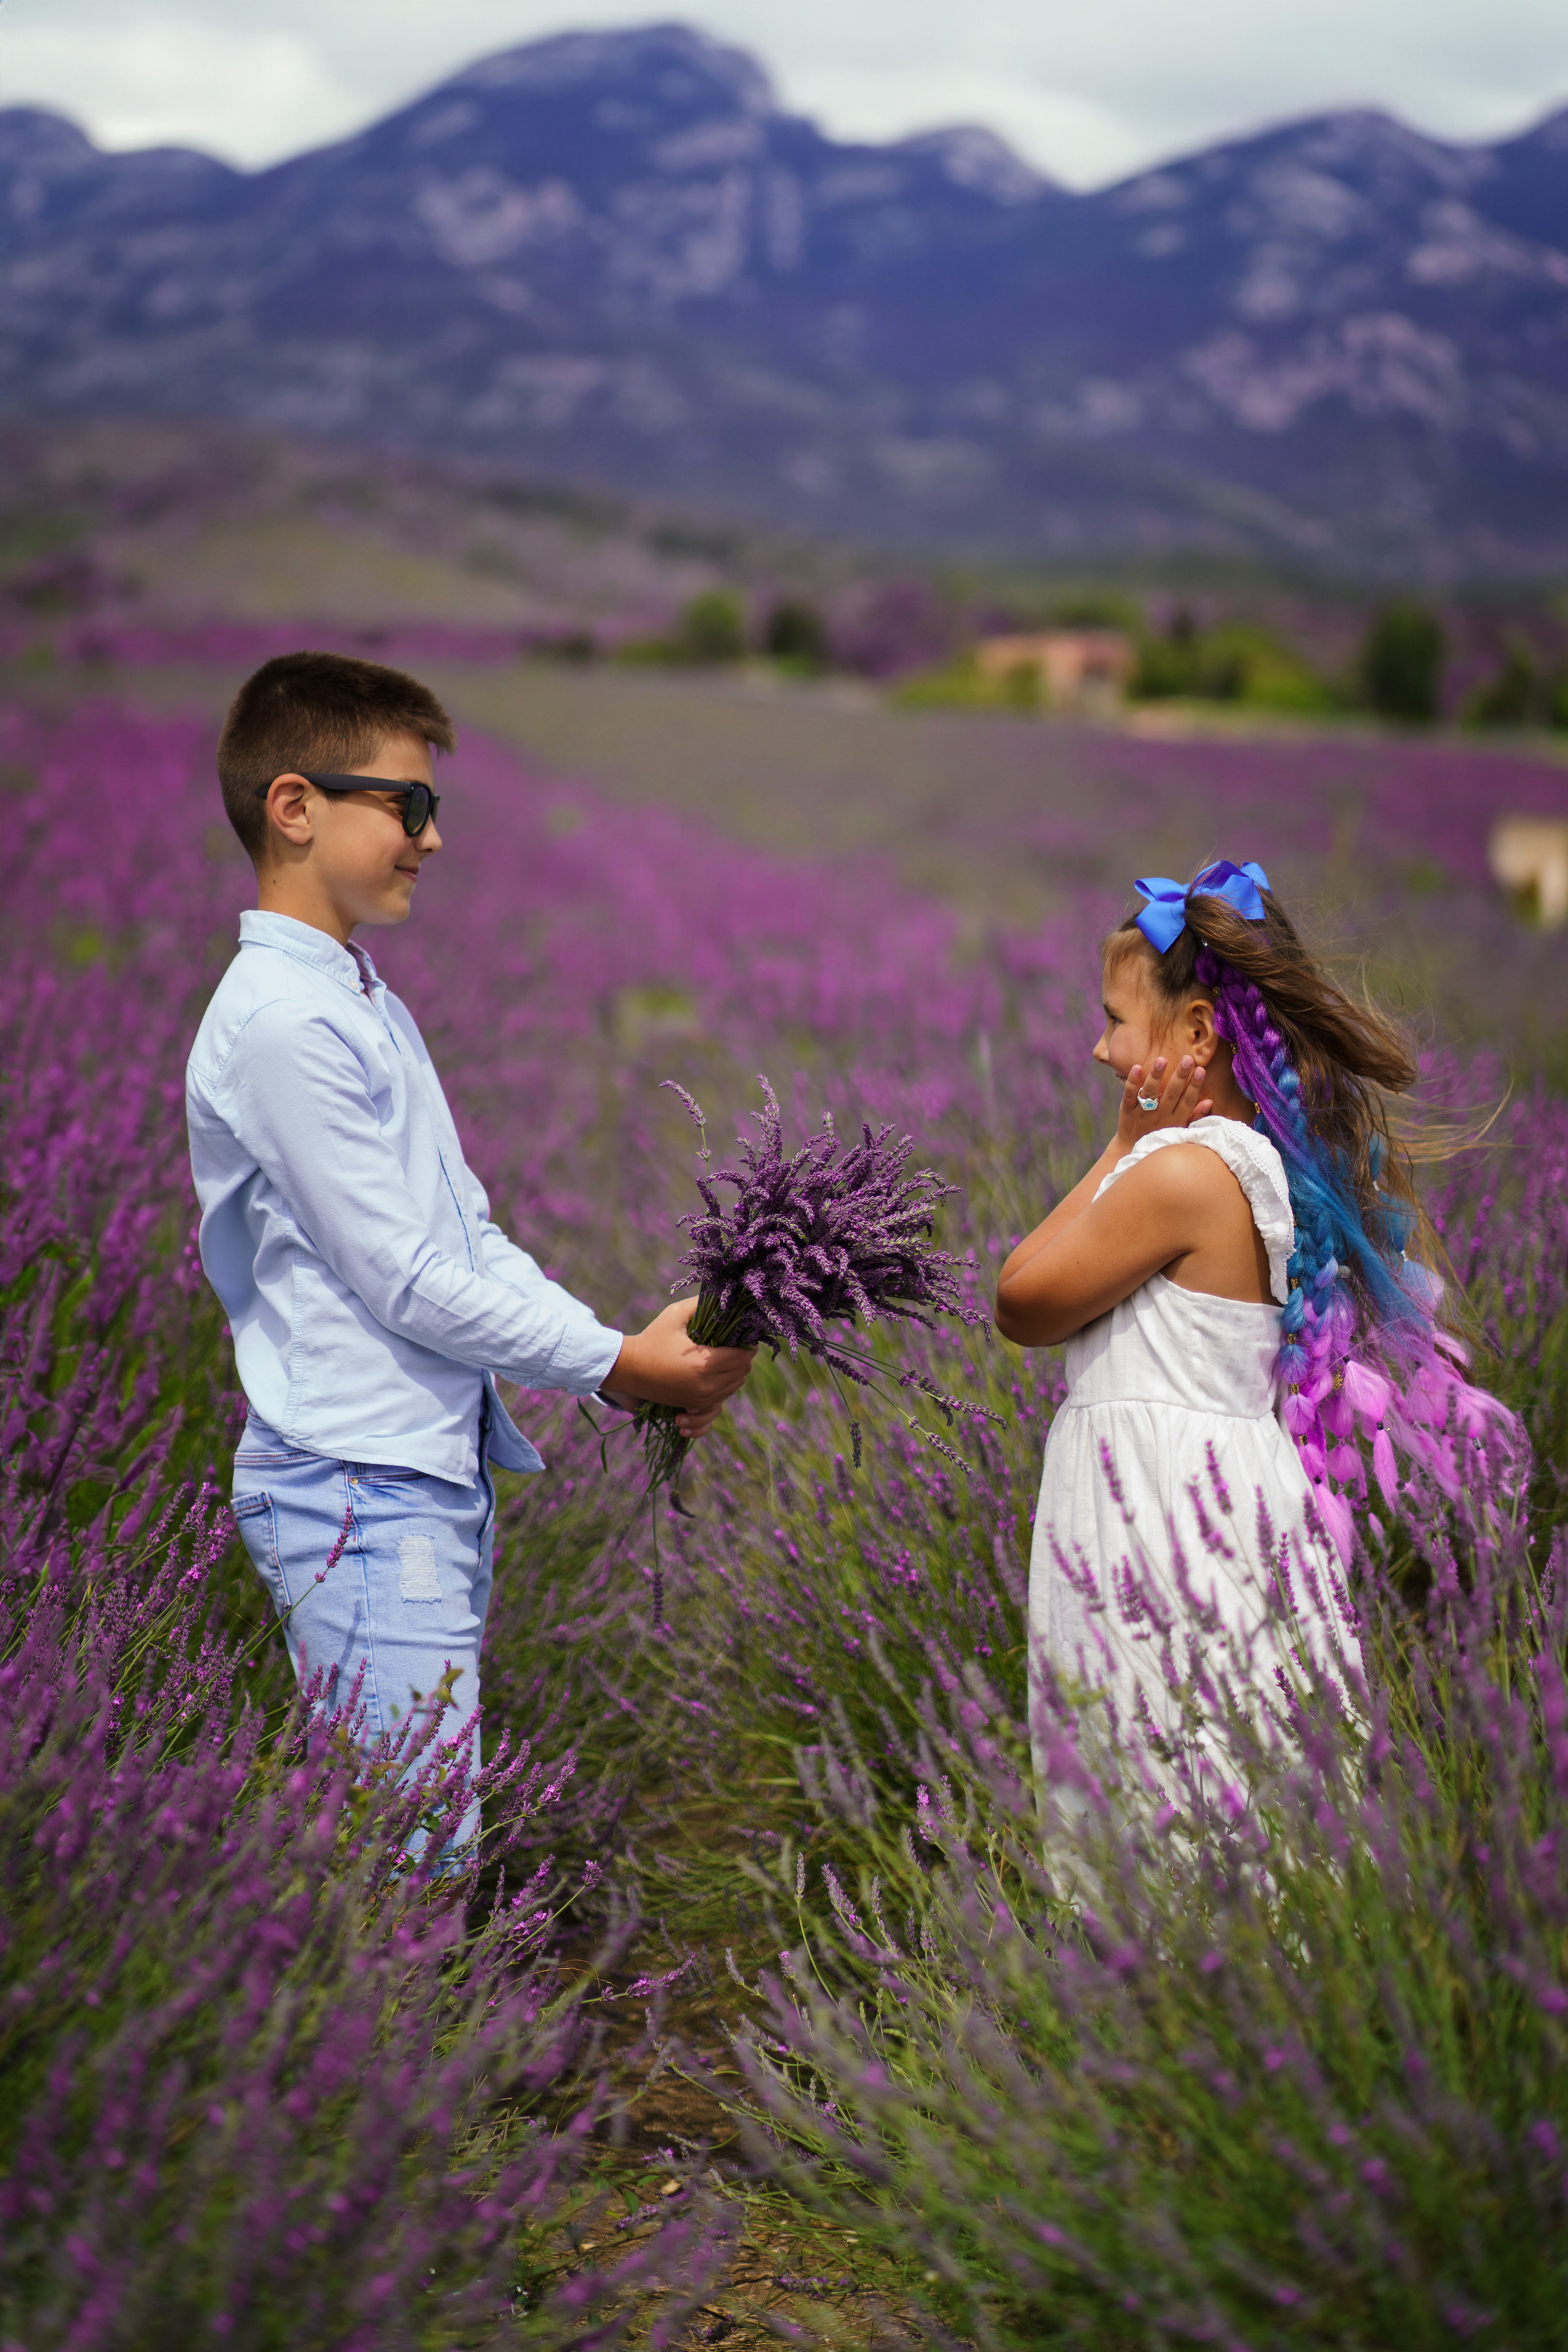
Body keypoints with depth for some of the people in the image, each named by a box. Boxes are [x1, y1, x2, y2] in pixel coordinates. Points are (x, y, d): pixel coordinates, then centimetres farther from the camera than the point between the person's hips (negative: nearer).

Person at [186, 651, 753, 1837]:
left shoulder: (373, 1008, 16)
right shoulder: (279, 1024, -16)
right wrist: (619, 1364, -9)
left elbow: (472, 1233, 16)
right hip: (361, 1487, -9)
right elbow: (406, 1282, -17)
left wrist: (627, 1356, 3)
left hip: (440, 1473, 9)